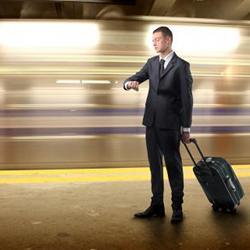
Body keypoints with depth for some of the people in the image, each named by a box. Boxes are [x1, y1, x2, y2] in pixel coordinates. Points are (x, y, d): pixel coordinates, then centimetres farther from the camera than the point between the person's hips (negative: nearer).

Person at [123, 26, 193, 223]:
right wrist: (130, 83, -17)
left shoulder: (181, 65, -5)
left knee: (173, 164, 3)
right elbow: (134, 79, 9)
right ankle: (157, 206, 22)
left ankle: (177, 208, 16)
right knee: (155, 164, 11)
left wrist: (186, 128, -8)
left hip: (170, 124, -6)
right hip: (151, 122, 6)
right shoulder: (152, 63, 12)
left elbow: (187, 99, -7)